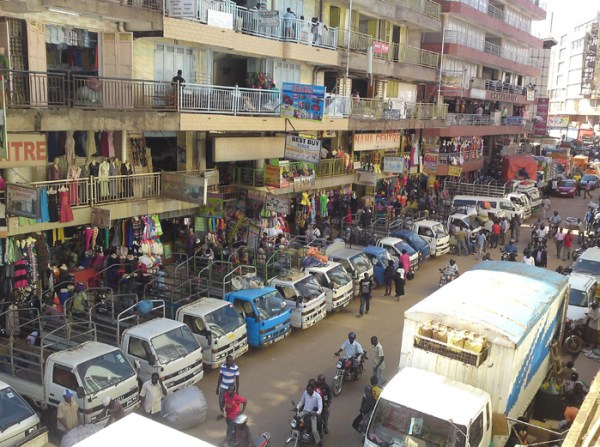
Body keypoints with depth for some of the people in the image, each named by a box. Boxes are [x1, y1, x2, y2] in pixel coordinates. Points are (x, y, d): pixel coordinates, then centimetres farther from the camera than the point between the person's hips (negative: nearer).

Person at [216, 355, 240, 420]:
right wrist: (217, 388, 4)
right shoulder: (222, 366, -12)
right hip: (223, 387, 3)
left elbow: (237, 380, -12)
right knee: (221, 401, 12)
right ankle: (222, 413, 38)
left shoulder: (236, 368, -21)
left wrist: (237, 390, -8)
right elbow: (220, 378, 0)